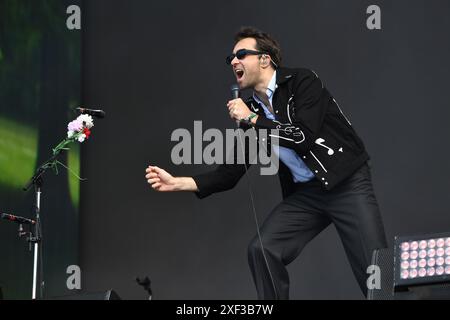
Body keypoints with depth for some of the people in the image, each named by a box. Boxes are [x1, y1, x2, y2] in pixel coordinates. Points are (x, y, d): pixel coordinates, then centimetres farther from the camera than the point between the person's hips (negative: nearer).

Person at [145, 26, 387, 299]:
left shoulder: (302, 81, -10)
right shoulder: (251, 111, 7)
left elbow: (304, 136, -23)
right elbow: (231, 173, 5)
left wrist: (253, 119, -14)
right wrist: (177, 183, -5)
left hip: (347, 184, -6)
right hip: (305, 193, 6)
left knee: (374, 270, -13)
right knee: (262, 250, -11)